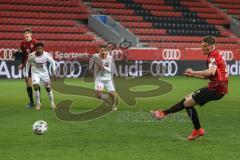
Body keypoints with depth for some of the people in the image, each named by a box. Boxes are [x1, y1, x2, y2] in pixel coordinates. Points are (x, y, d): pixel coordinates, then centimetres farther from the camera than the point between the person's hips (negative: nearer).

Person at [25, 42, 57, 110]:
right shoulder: (31, 56, -17)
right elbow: (28, 64, 1)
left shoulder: (46, 55, -18)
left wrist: (54, 73, -2)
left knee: (48, 88, 3)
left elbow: (52, 62, -2)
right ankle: (38, 103, -6)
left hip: (44, 73, 1)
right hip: (35, 73, -1)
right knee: (36, 86, -21)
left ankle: (52, 103, 24)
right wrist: (27, 74, 5)